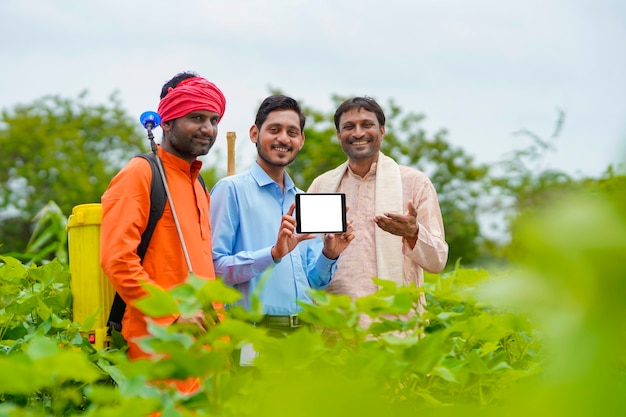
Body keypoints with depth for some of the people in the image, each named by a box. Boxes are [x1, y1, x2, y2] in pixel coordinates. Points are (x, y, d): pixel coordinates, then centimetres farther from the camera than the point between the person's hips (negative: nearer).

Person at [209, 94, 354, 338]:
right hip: (256, 327, -6)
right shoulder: (232, 189, -4)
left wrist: (329, 254, -2)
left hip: (306, 327, 6)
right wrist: (273, 254, -22)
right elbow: (214, 268, -13)